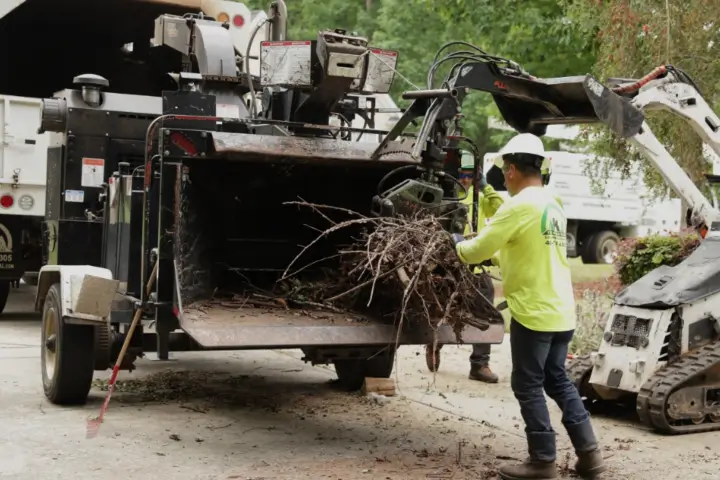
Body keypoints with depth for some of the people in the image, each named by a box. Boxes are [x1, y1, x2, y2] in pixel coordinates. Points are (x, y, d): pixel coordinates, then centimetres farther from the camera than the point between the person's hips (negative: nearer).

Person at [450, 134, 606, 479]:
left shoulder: (519, 206, -16)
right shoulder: (553, 205, 11)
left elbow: (477, 250, -11)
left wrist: (459, 244, 9)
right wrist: (494, 256, 25)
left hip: (533, 311, -8)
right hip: (561, 311, 8)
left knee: (528, 387, 4)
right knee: (557, 380, 18)